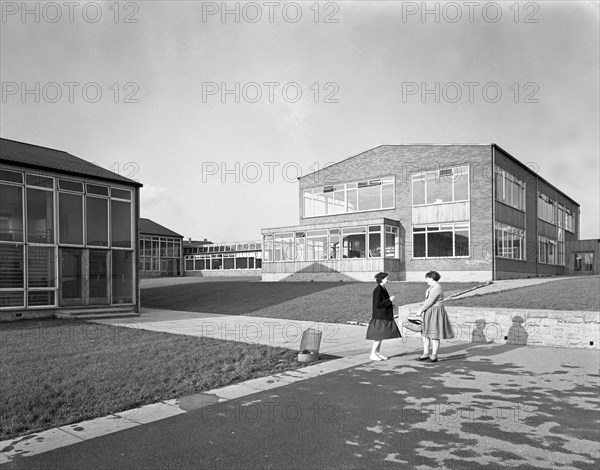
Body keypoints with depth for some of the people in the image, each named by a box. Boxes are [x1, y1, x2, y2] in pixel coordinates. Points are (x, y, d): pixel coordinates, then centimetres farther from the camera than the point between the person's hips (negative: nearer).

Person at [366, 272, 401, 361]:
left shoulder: (383, 289, 12)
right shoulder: (378, 290, -18)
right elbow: (377, 304, -22)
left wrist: (390, 305, 12)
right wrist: (389, 300, -20)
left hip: (384, 316, 10)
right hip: (379, 316, -10)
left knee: (381, 336, 12)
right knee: (379, 336, -8)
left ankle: (378, 353, 19)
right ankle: (373, 354, -1)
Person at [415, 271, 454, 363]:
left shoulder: (436, 288, -19)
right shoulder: (433, 287, 14)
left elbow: (430, 301, -21)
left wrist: (421, 310, -14)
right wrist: (421, 308, 16)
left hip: (435, 313, -10)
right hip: (430, 313, 10)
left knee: (434, 335, -4)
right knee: (425, 333, 10)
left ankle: (434, 356, 3)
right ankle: (426, 354, 15)